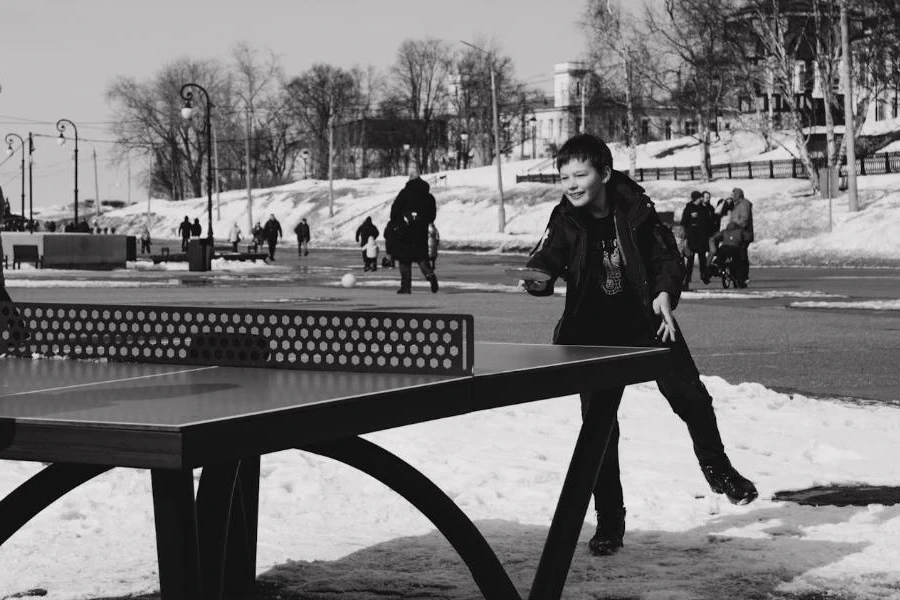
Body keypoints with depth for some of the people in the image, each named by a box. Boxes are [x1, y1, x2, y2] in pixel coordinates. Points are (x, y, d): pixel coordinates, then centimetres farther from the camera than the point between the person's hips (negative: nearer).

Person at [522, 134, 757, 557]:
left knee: (689, 395, 1)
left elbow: (666, 255, 1)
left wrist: (665, 292, -17)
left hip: (648, 323, 0)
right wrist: (539, 279, -43)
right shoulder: (565, 221, -9)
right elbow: (545, 261, -20)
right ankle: (609, 521, 9)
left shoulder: (635, 209, -9)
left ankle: (715, 465, 33)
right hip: (595, 335, 0)